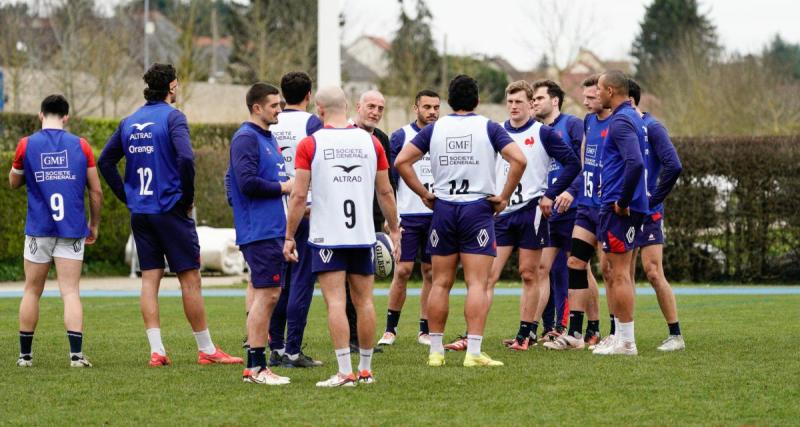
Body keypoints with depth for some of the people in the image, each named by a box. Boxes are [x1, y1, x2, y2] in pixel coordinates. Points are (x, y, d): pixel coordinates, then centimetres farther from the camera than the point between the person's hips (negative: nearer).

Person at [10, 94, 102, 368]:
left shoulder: (26, 145, -1)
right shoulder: (80, 146, 1)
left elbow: (14, 183, 14)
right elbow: (96, 191, 5)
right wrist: (94, 225, 17)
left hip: (38, 229, 0)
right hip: (72, 230, 0)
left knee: (32, 292, 11)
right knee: (71, 292, -1)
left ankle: (25, 355, 16)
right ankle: (76, 354, -13)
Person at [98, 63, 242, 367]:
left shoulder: (129, 122, 11)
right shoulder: (172, 117, -9)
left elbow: (105, 161, 14)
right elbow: (185, 157, -23)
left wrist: (127, 196, 15)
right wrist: (188, 198, -10)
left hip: (139, 213, 6)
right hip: (170, 210, -6)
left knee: (150, 278, 6)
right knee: (189, 278, 0)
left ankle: (156, 350, 1)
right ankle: (206, 350, 5)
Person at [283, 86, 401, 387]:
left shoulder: (310, 144, -5)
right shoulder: (370, 142, 5)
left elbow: (299, 195, -7)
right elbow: (385, 192, 9)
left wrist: (289, 236, 0)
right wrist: (394, 230, 20)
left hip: (326, 237, -3)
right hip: (364, 236, 3)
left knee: (335, 302, -5)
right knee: (364, 302, 10)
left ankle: (345, 371, -12)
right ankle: (365, 369, 17)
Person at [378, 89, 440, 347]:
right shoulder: (401, 137, 0)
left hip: (437, 216, 3)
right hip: (407, 216, -3)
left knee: (431, 273, 4)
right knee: (403, 270, -6)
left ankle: (425, 330, 11)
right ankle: (390, 329, 4)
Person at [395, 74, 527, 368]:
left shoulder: (434, 129, 5)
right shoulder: (489, 128, -1)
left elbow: (401, 161, 0)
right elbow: (518, 160, -13)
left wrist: (424, 194, 5)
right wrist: (503, 197, -5)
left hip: (443, 209, 3)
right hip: (478, 209, -2)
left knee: (440, 283, 8)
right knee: (477, 284, -4)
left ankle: (436, 351, 9)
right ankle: (473, 352, -11)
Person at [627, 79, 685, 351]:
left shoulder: (652, 128, -10)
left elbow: (673, 165, -19)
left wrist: (653, 199, -15)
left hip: (647, 215, -7)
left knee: (653, 273, -10)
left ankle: (676, 335, -4)